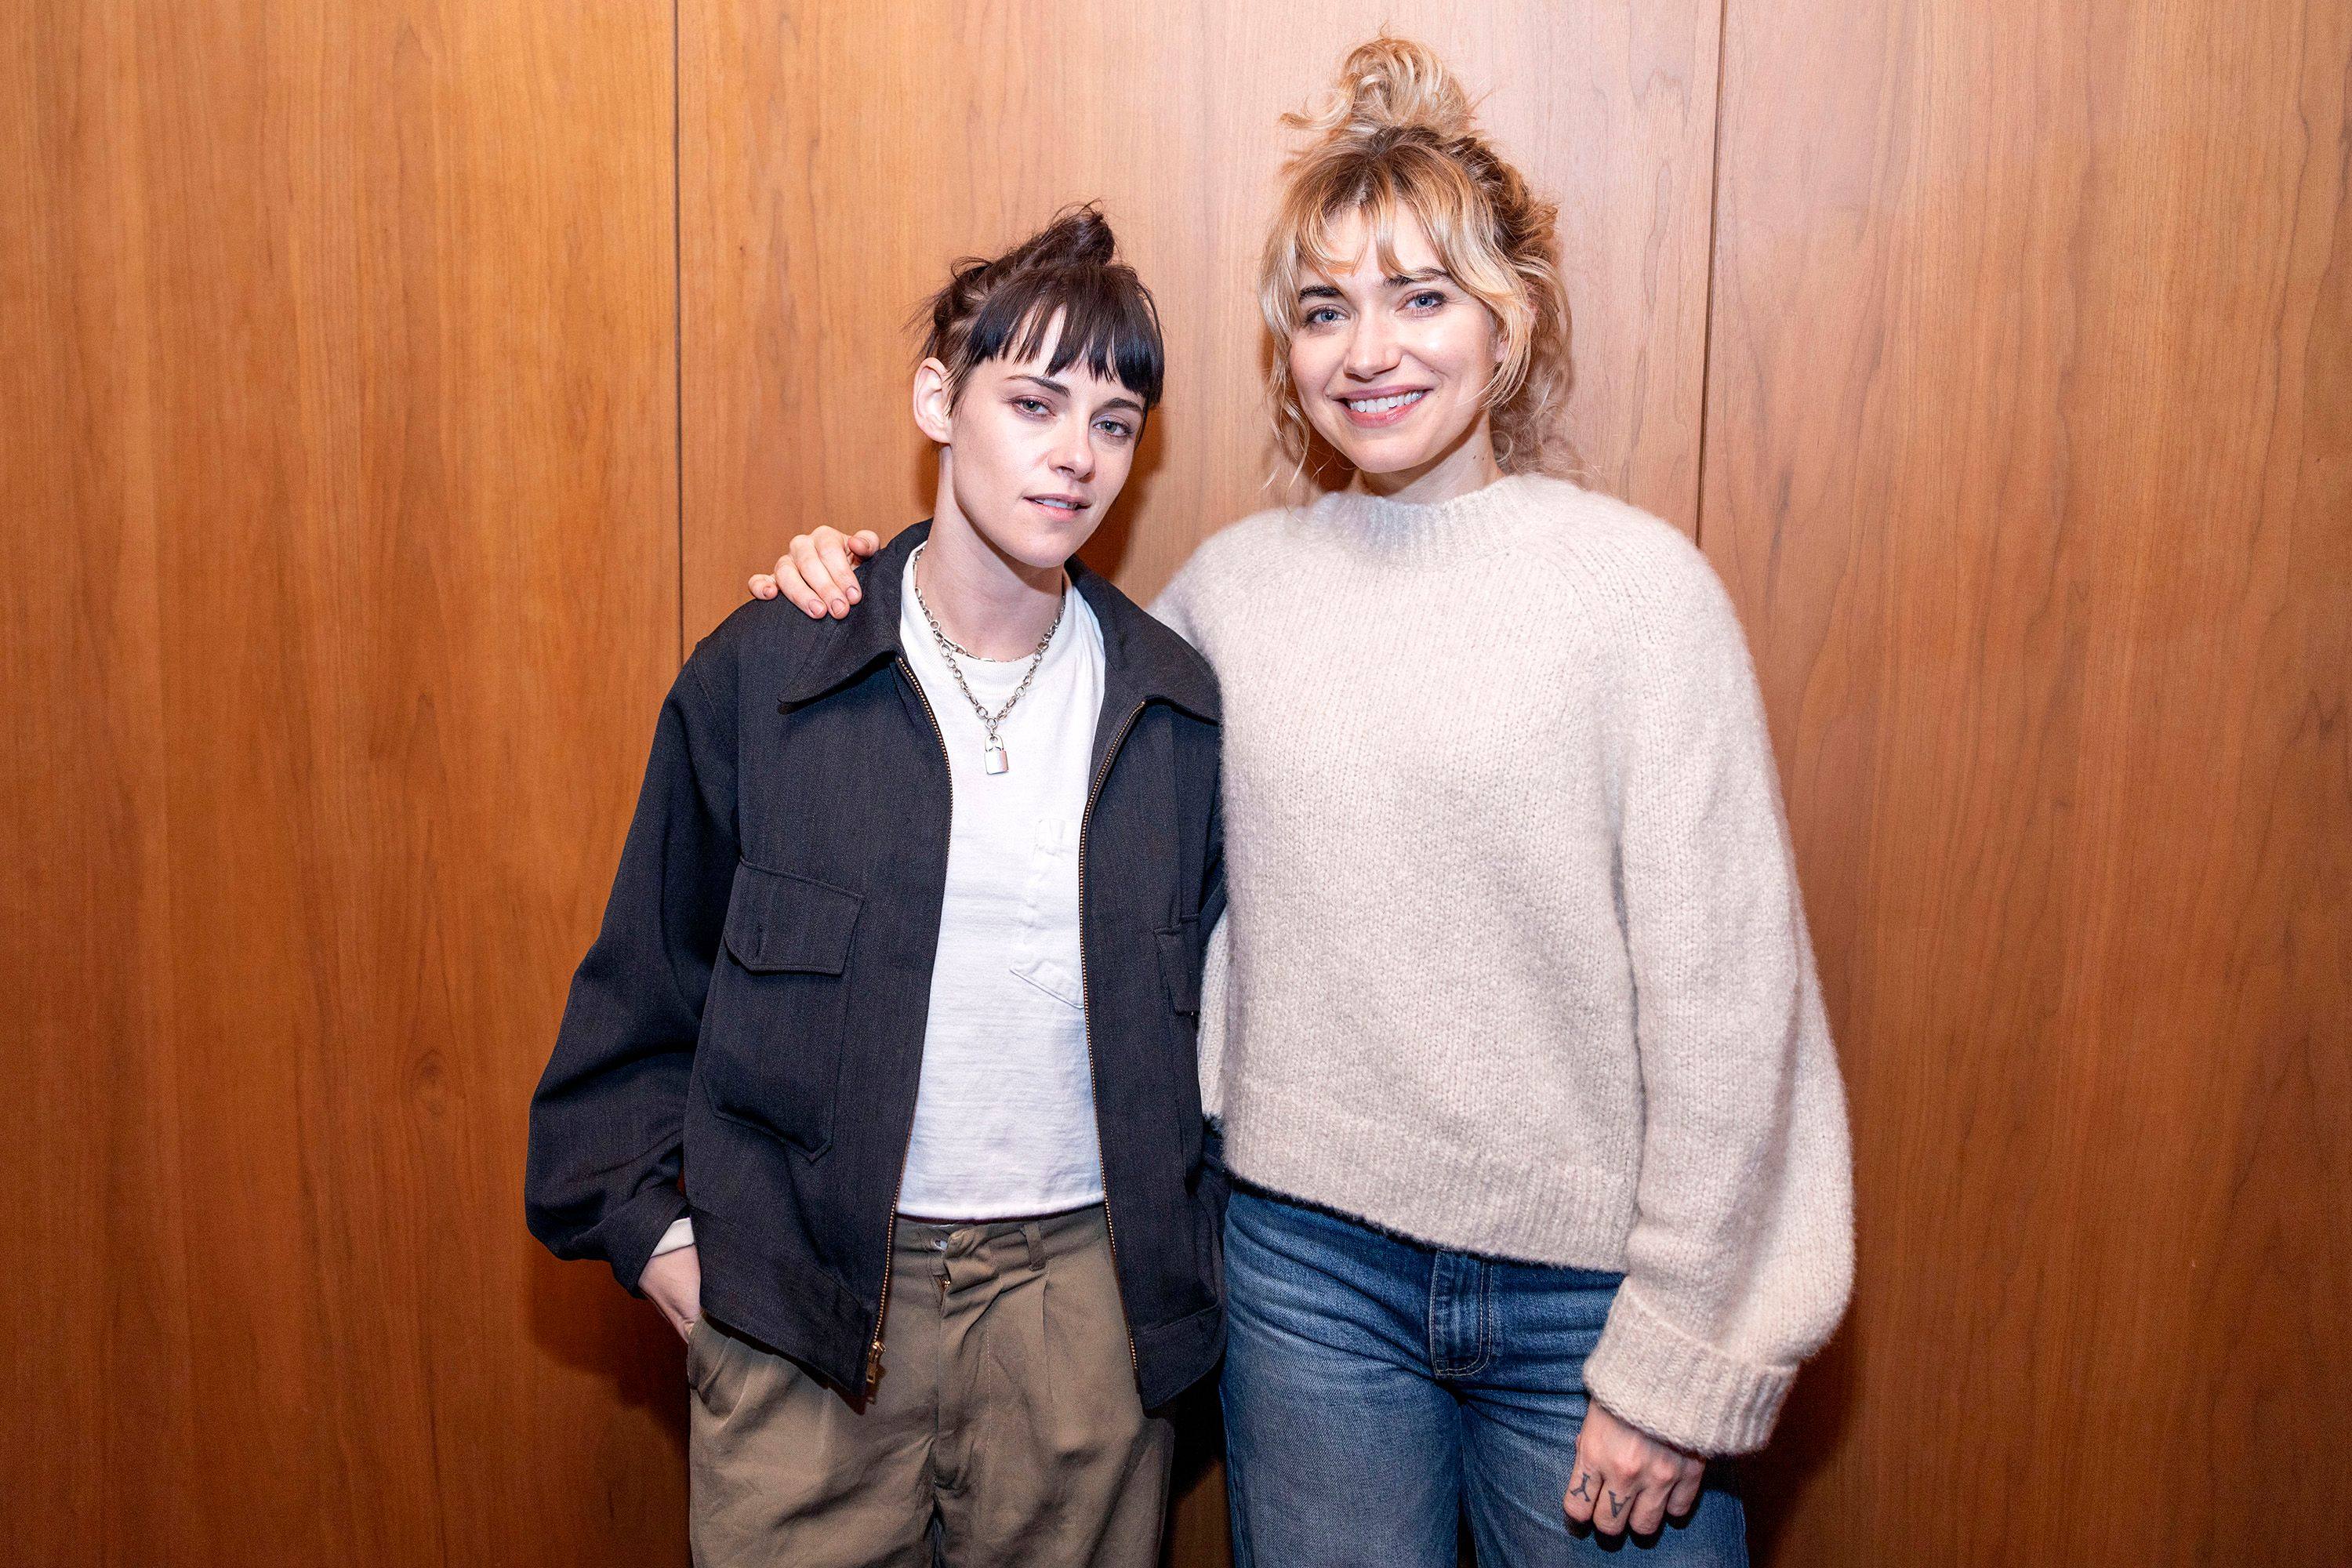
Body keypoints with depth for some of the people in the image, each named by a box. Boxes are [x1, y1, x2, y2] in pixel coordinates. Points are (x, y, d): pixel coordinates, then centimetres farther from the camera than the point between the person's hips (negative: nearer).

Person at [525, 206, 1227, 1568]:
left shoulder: (1177, 708, 0)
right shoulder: (759, 676, -5)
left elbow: (1218, 1001, 9)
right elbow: (644, 981, 3)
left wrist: (1189, 1252, 5)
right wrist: (648, 1225, -1)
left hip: (1082, 1289, 2)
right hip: (803, 1294, -1)